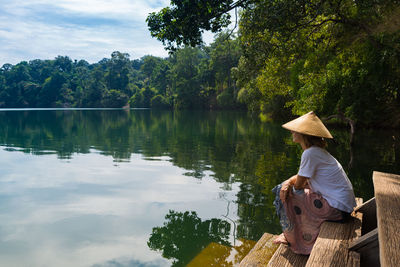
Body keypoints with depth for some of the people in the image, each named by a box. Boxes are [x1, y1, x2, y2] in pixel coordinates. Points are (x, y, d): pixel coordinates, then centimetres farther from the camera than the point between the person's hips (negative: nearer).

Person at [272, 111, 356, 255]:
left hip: (337, 209, -10)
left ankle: (292, 239, 16)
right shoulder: (317, 150, 8)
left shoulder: (310, 153, -23)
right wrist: (288, 183, -6)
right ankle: (291, 233, 30)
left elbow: (298, 185, -15)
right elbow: (301, 175, 14)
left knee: (287, 198, -5)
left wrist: (292, 183, 8)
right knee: (285, 191, 17)